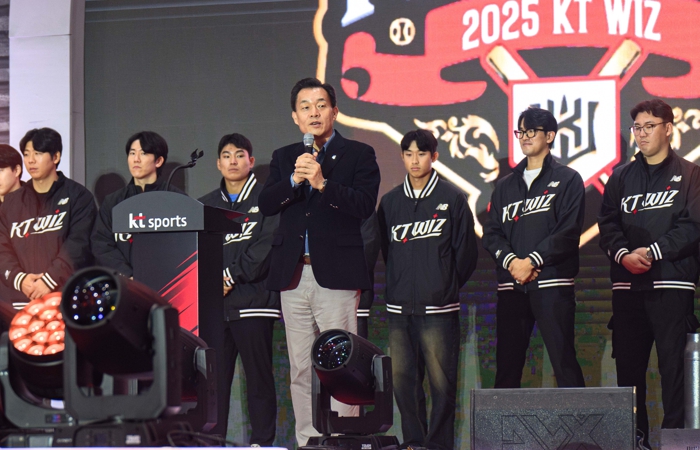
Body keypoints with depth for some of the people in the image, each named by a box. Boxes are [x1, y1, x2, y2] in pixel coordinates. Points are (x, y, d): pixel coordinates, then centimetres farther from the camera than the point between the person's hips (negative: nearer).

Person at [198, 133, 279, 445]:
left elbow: (266, 247, -7)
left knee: (258, 373, -2)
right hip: (212, 303, 4)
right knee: (213, 373, 1)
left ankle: (262, 440, 3)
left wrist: (231, 278, -11)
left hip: (252, 301, -4)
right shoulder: (206, 205, 18)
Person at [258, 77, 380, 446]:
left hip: (336, 276, -4)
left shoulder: (359, 155, 5)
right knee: (300, 370, 7)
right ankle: (307, 441, 13)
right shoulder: (284, 158, 17)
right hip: (293, 276, 4)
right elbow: (265, 204, 4)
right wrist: (294, 180, -12)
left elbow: (365, 204, -10)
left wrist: (323, 183, -21)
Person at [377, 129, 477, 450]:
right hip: (399, 306, 4)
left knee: (441, 381, -6)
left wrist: (447, 287, 6)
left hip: (438, 307, -4)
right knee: (402, 379, 4)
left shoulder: (452, 199, 2)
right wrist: (398, 285, 14)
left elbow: (466, 252, 5)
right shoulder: (390, 201, 13)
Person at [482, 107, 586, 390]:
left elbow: (568, 231, -5)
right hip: (511, 286, 5)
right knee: (506, 364, 3)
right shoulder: (505, 185, 20)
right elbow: (491, 233, 11)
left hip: (552, 284, -5)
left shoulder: (567, 179, 6)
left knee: (563, 362, -9)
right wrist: (511, 261, -8)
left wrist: (531, 261, -13)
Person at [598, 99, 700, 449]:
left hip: (671, 283, -4)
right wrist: (623, 254, -11)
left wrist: (652, 251, -14)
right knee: (628, 364, 4)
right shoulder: (621, 176, 16)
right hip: (628, 284, 4)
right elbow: (607, 223, 7)